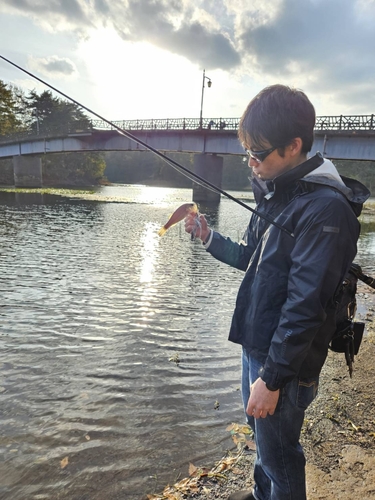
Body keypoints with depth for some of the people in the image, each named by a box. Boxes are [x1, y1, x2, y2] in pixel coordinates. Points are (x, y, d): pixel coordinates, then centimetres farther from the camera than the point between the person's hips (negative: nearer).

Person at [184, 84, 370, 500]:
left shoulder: (326, 208, -22)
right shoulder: (275, 195, 7)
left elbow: (306, 306, -24)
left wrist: (272, 377, -20)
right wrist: (208, 238, 4)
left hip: (285, 362, -9)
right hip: (255, 345, 9)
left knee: (279, 457, 13)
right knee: (261, 437, 28)